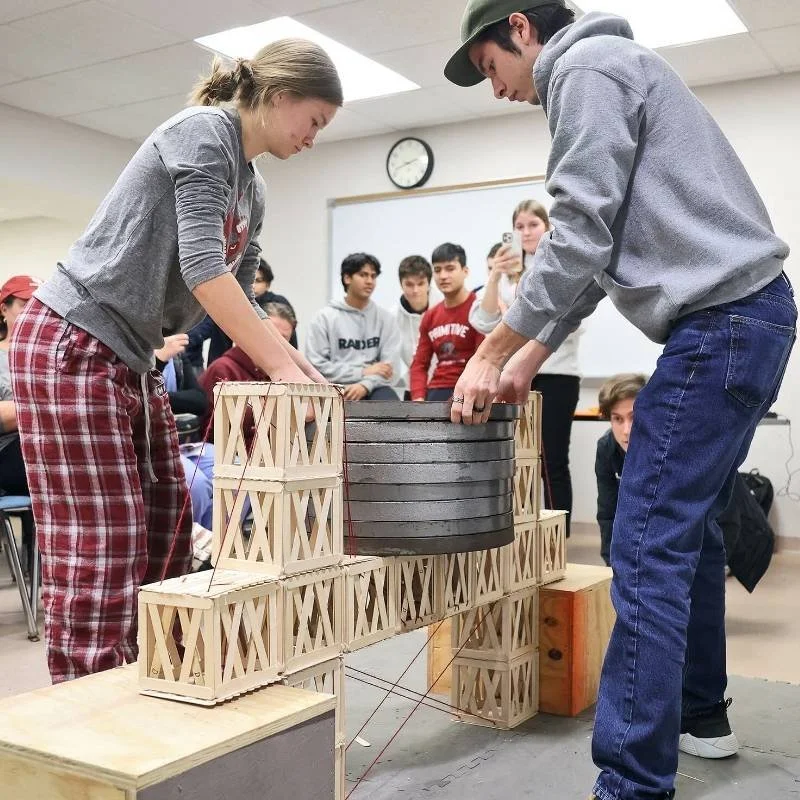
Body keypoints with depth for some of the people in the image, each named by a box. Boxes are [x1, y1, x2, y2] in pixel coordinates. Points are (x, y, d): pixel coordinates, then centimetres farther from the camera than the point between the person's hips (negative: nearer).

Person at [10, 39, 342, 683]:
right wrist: (281, 368, -20)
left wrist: (303, 370, 9)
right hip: (72, 345, -9)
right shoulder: (204, 130, -12)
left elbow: (241, 302, 20)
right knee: (99, 553, -8)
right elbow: (202, 266, -22)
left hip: (132, 359, 10)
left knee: (166, 539, 9)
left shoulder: (252, 192, 15)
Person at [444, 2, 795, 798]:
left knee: (648, 547, -11)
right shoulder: (607, 71, 26)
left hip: (720, 321, -11)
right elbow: (599, 250, 23)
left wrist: (491, 352, -10)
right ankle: (700, 713, 30)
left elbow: (580, 235, -17)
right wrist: (529, 358, 17)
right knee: (688, 525, 17)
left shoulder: (587, 64, -5)